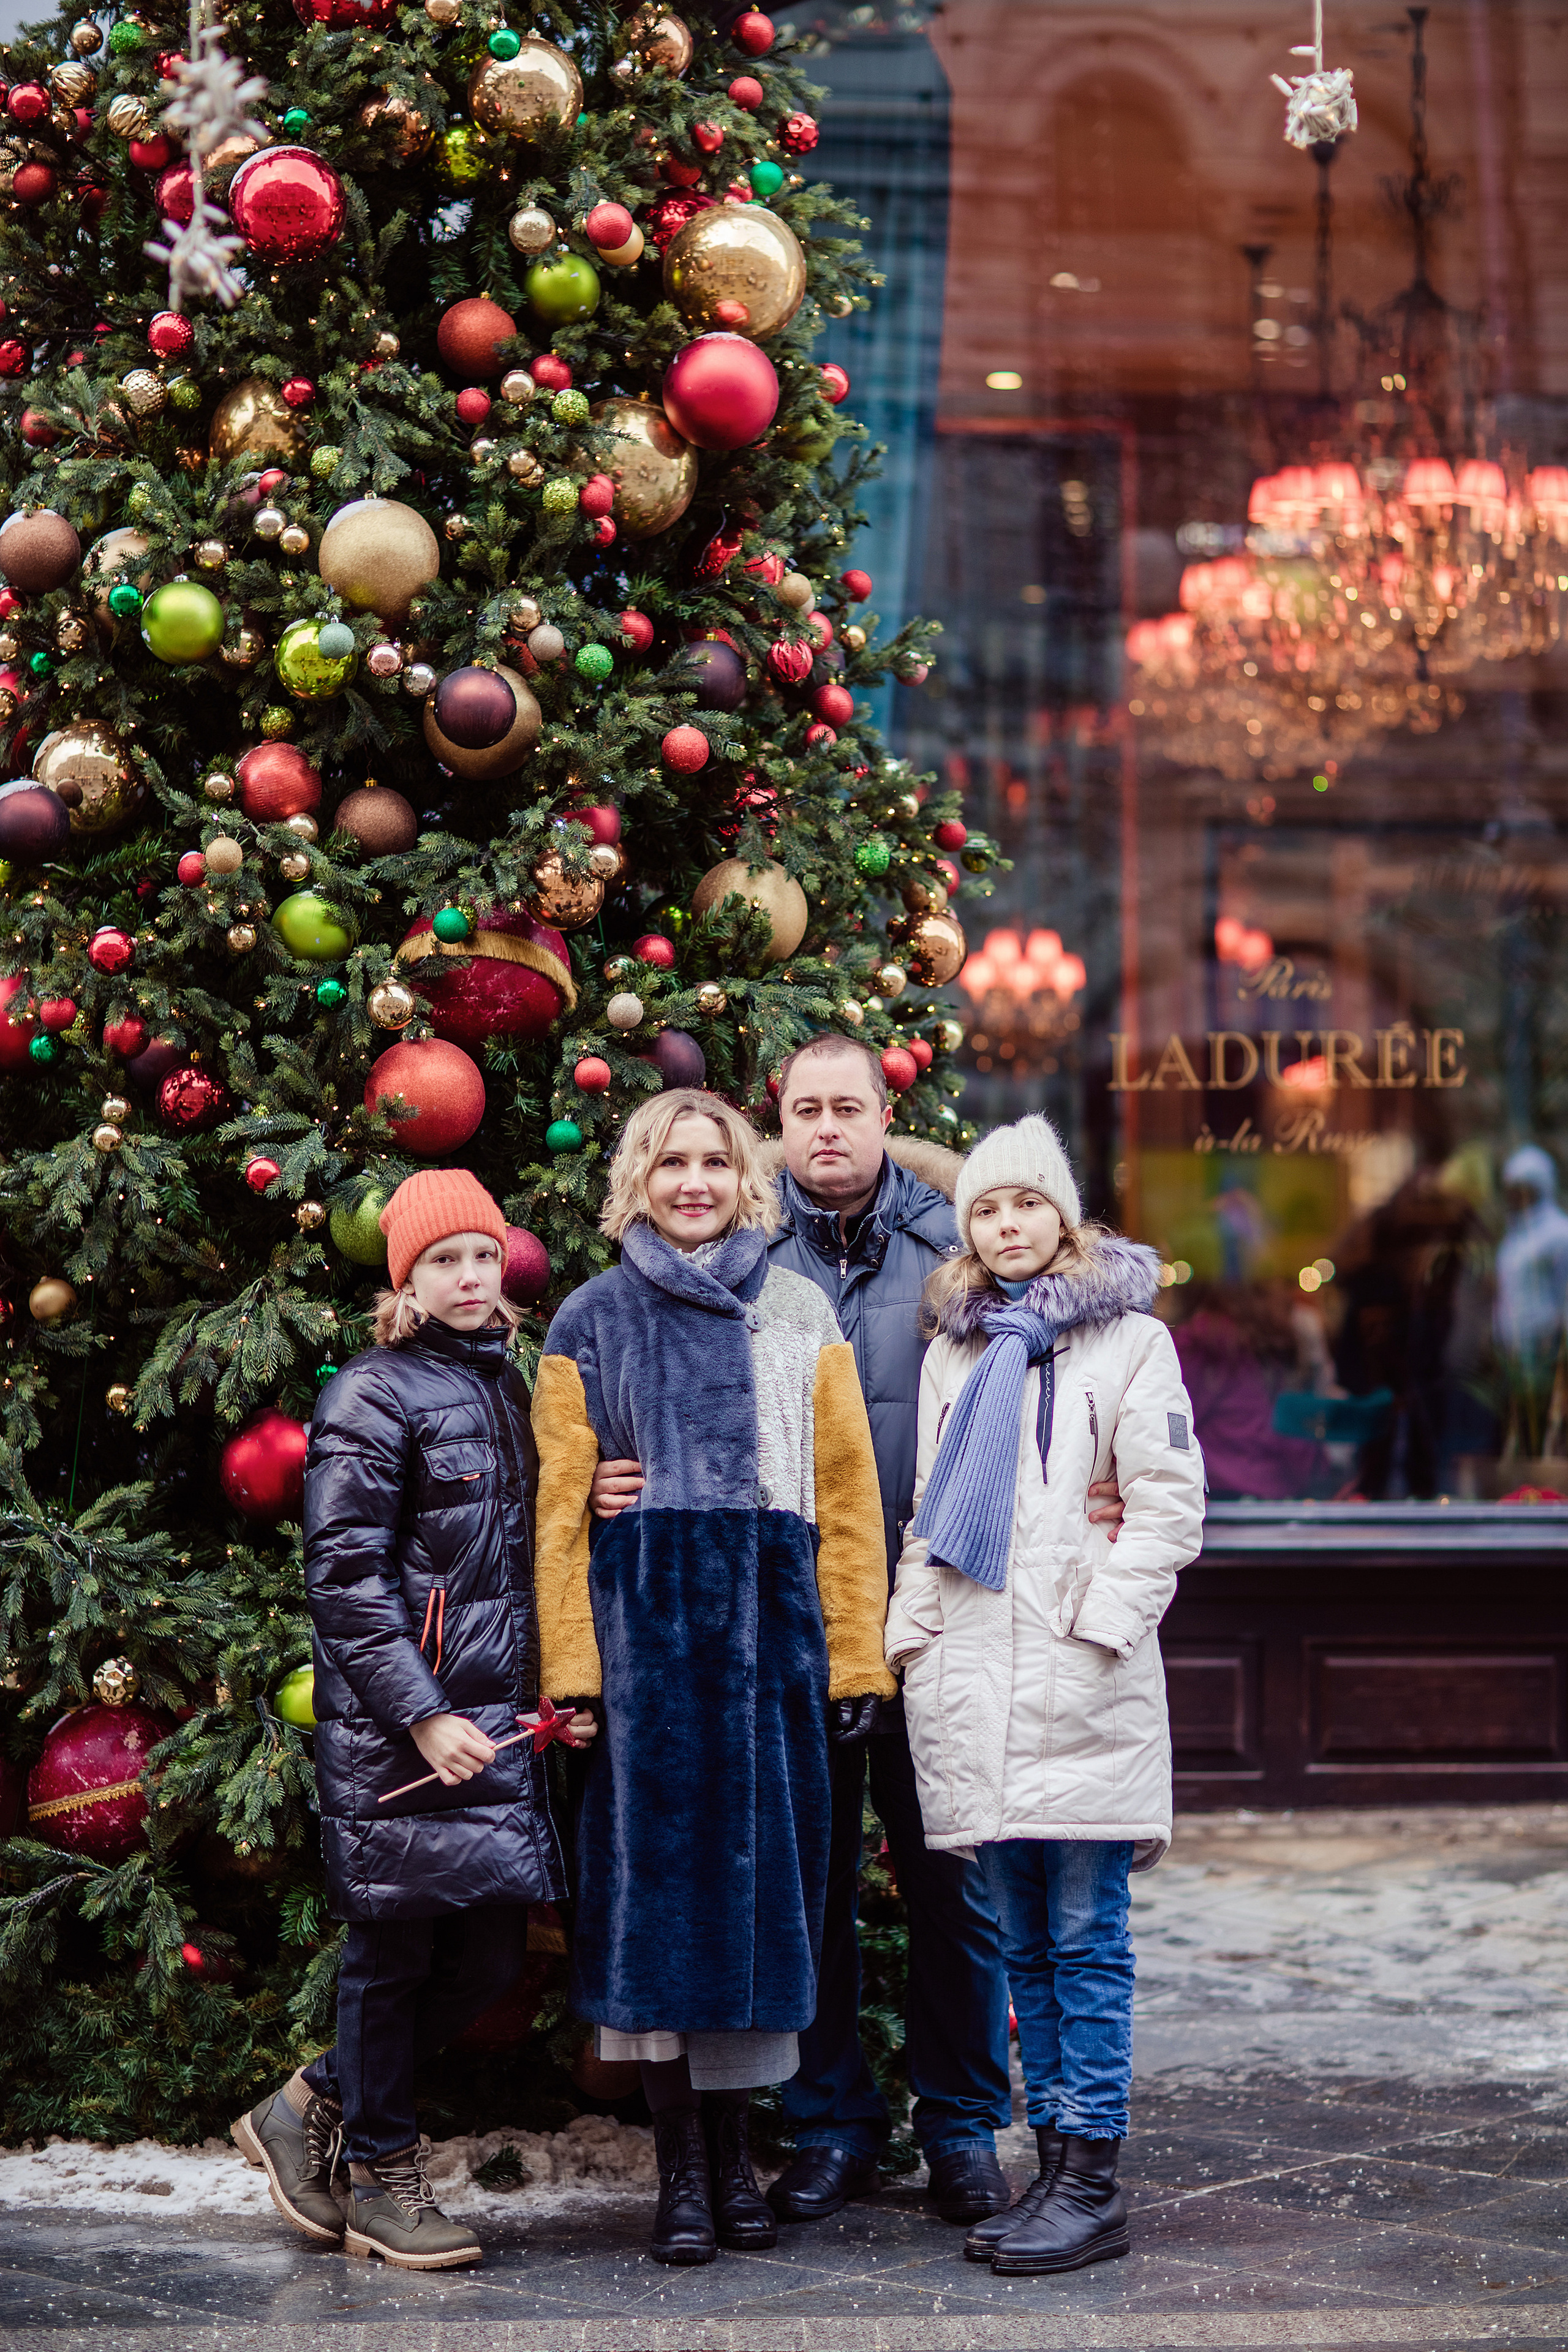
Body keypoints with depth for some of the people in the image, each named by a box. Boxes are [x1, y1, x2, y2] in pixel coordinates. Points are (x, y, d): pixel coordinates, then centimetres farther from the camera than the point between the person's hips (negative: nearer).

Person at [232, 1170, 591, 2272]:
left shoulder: (507, 1386, 17)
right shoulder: (373, 1396, -5)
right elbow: (346, 1574, -11)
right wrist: (421, 1715, -17)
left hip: (499, 1720, 7)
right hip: (399, 1726, -7)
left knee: (490, 1954, 6)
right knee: (397, 1946, 1)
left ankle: (308, 2109, 23)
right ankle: (382, 2179, 16)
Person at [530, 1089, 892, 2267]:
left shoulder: (799, 1311, 10)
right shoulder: (594, 1321, 7)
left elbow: (848, 1491, 8)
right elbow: (562, 1508, 3)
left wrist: (855, 1650, 2)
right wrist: (571, 1663, -5)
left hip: (772, 1617, 1)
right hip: (647, 1621, -1)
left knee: (759, 1869, 4)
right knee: (660, 1873, -2)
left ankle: (736, 2149, 16)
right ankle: (682, 2169, 5)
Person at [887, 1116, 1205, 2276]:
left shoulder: (1129, 1339, 1)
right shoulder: (954, 1352, 17)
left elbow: (1169, 1504, -4)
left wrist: (1097, 1626, -13)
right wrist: (911, 1627, 10)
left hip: (1081, 1688, -5)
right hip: (974, 1686, 5)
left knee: (1087, 1941, -4)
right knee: (1027, 1947, 9)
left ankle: (1093, 2182, 0)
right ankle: (1057, 2169, 14)